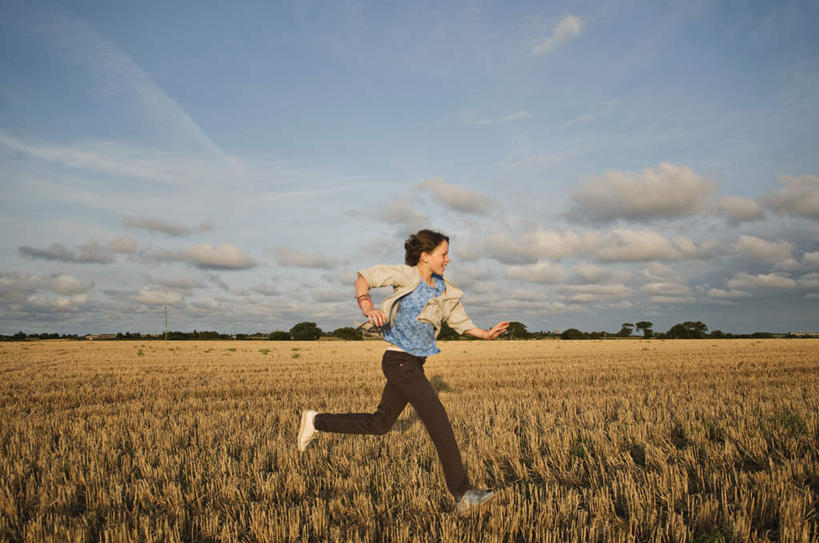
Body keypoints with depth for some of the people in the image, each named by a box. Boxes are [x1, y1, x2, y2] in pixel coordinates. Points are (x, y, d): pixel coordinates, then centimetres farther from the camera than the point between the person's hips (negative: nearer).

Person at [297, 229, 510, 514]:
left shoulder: (444, 290, 10)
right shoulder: (406, 276, -9)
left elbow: (461, 322, 14)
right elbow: (363, 278, -4)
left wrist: (487, 334, -2)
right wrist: (367, 306, -21)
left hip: (413, 365, 8)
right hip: (400, 362, -8)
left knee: (379, 424, 17)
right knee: (439, 423, -9)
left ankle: (316, 421, 30)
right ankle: (462, 494, -2)